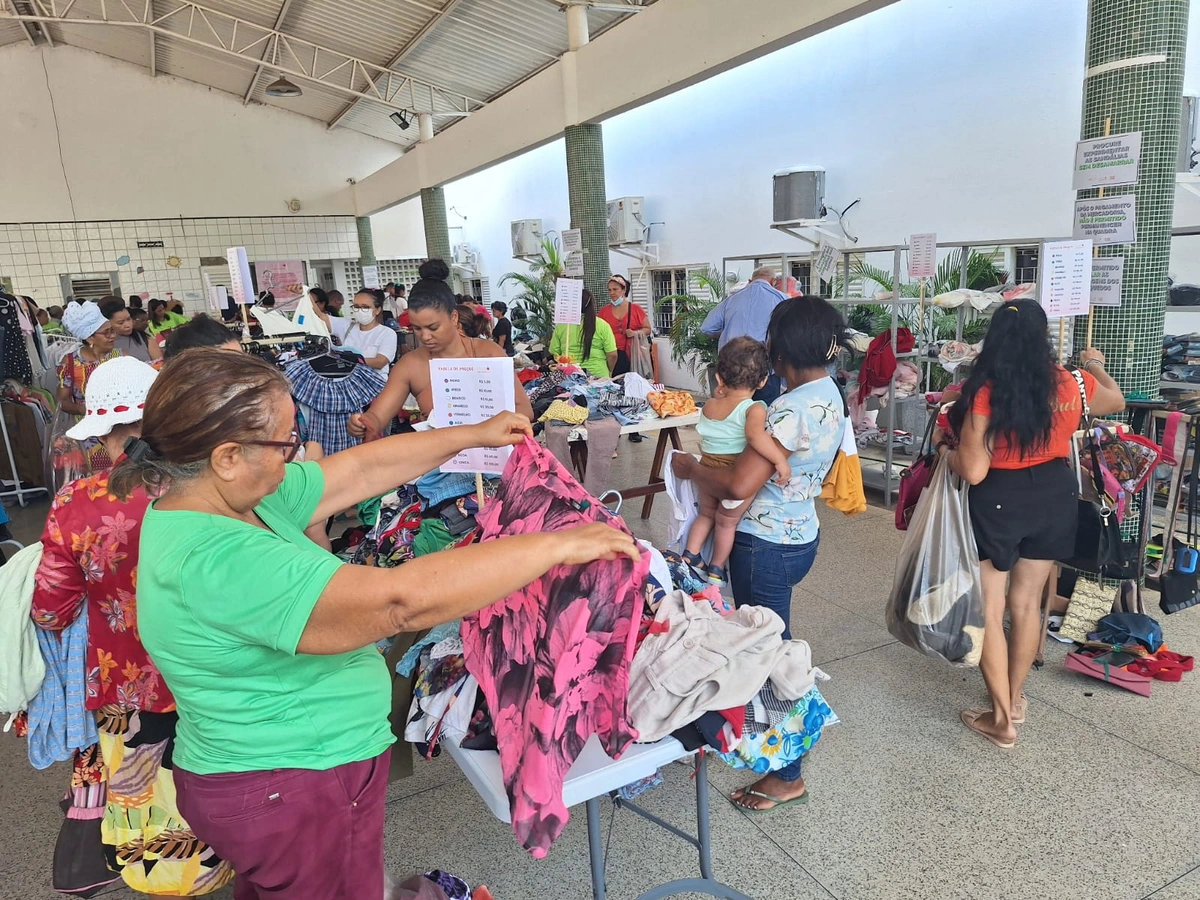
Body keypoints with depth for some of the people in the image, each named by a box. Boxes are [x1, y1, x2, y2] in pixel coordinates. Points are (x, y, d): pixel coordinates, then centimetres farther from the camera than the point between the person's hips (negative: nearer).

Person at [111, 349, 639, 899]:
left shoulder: (226, 494, -5)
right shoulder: (216, 563, -35)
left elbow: (363, 469, 2)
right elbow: (400, 600, -41)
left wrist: (473, 435, 8)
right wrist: (558, 545, -35)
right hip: (297, 793, -9)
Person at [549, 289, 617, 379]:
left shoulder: (561, 325, -1)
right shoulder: (602, 325, -4)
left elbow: (554, 353, 5)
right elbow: (612, 355, -6)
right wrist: (609, 372, 11)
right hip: (598, 375, -1)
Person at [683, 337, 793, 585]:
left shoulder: (709, 405, 2)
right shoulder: (754, 409, -18)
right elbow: (755, 434, -37)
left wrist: (719, 395, 20)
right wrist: (780, 460, -35)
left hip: (707, 470, 5)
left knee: (706, 514, 28)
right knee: (726, 523, 16)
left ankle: (690, 555, 28)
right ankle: (716, 569, 30)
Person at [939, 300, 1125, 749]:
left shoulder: (984, 394, -21)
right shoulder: (1071, 384, -6)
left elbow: (973, 472, -21)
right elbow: (1116, 401, 18)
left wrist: (944, 448, -1)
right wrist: (1097, 367, 37)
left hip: (998, 501, -5)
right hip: (1054, 494, 5)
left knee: (988, 609, 7)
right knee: (1026, 602, 18)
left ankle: (1002, 718, 15)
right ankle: (1014, 697, 35)